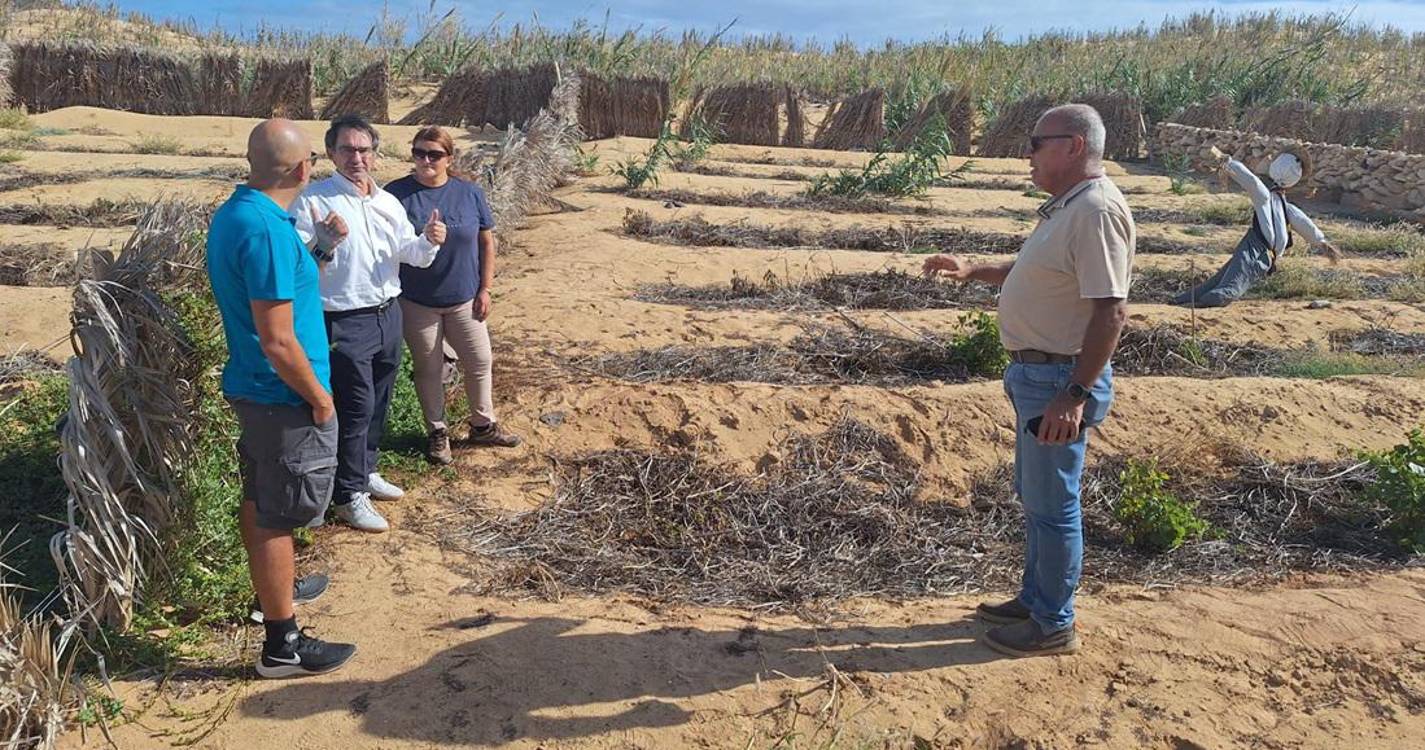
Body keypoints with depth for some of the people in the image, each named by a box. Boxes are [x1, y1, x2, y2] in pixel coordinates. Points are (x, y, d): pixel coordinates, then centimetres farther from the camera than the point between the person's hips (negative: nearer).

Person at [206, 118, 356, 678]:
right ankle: (282, 644, 14)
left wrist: (316, 246, 16)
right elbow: (278, 342, -26)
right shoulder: (267, 231, -26)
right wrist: (320, 398, -16)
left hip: (250, 389, 10)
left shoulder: (232, 213, 5)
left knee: (258, 499, 24)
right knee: (279, 516, 1)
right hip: (285, 399, -10)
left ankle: (274, 589, 45)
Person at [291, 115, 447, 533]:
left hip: (388, 314, 7)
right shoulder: (314, 201, -11)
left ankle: (366, 472, 37)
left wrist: (429, 240, -10)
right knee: (355, 409, -2)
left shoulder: (388, 202, 8)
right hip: (344, 323, -6)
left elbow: (413, 255, 12)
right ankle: (349, 496, 12)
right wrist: (321, 244, -36)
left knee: (379, 404, 18)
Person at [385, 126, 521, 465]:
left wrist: (485, 289, 0)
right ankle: (437, 432, 29)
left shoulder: (470, 193, -3)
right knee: (428, 369, 12)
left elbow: (486, 243, 3)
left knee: (479, 363, 12)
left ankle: (483, 426, 32)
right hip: (416, 303, -1)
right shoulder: (397, 193, -8)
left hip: (465, 300, 2)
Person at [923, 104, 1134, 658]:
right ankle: (1034, 599, 36)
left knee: (1053, 504, 2)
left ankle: (1053, 625, 18)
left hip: (1061, 379, -11)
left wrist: (1077, 394, -28)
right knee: (1035, 496, 20)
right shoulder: (1064, 206, 13)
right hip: (1035, 373, 11)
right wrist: (972, 271, 22)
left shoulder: (1098, 210, -20)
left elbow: (1111, 309, -26)